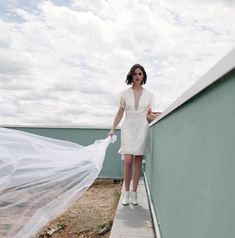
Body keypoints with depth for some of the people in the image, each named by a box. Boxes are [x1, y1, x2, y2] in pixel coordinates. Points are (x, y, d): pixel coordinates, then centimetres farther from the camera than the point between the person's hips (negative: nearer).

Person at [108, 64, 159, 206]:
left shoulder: (149, 95, 7)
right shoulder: (125, 93, 6)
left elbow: (149, 115, 12)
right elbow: (120, 114, 8)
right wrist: (113, 129, 0)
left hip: (142, 129, 1)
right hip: (128, 128, 0)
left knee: (138, 162, 2)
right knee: (128, 160, -9)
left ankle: (134, 193, 10)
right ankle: (126, 192, 5)